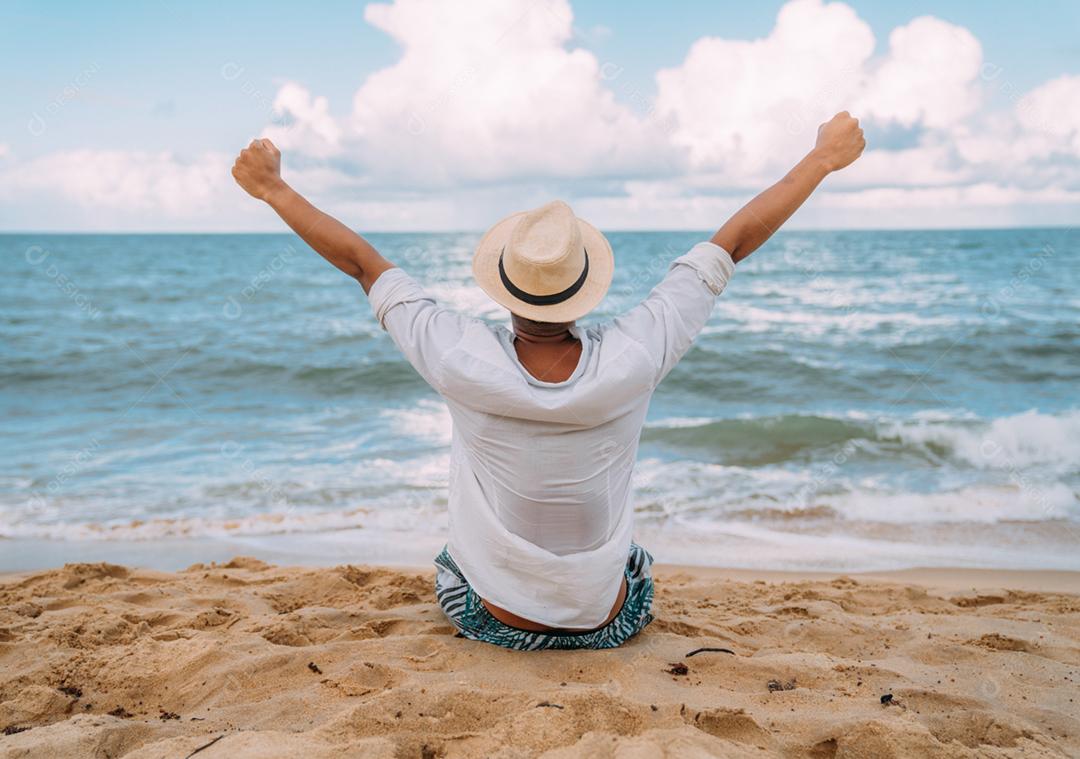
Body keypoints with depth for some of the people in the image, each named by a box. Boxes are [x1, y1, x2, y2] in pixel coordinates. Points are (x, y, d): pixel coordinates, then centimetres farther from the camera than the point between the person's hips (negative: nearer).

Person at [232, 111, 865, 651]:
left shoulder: (463, 363, -27)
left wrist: (273, 188, 0)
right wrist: (825, 158, -4)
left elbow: (364, 263, -14)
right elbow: (734, 243, -16)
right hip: (605, 624, 1)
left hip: (492, 619, 0)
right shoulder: (630, 362, -26)